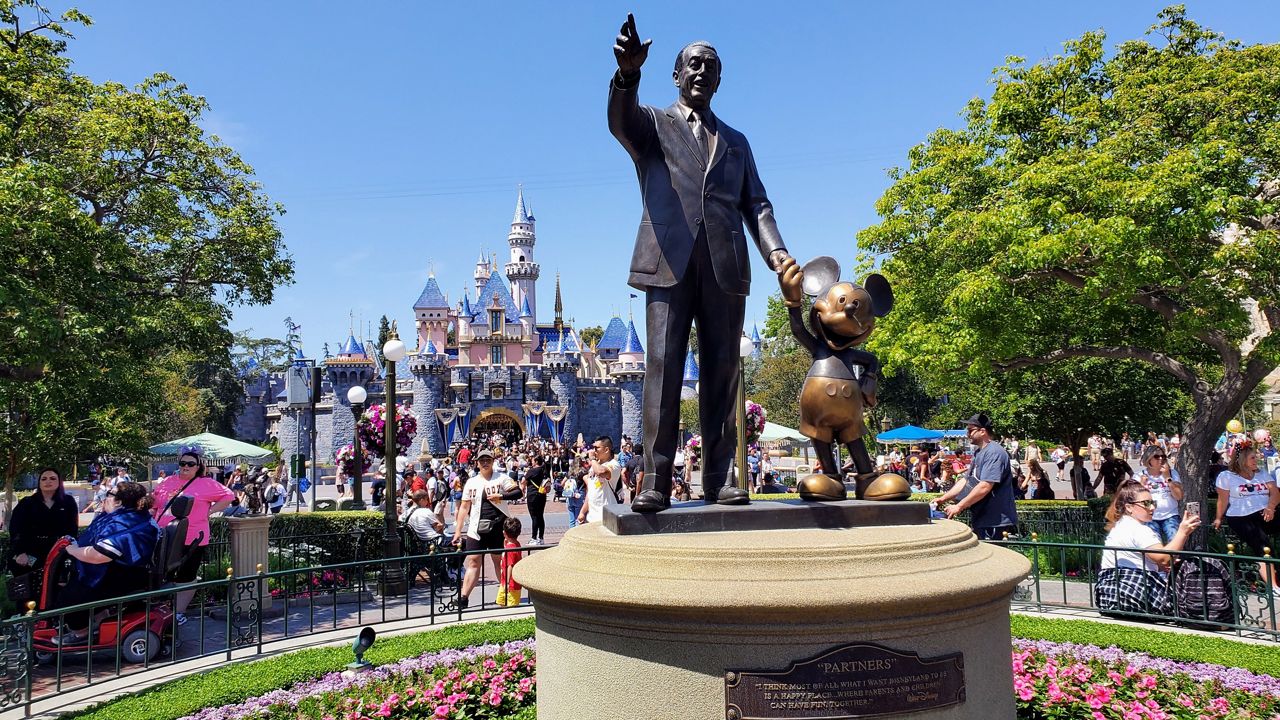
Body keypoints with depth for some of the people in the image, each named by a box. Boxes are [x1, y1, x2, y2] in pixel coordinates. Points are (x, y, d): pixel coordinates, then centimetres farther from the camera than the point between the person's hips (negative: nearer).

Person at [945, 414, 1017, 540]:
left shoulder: (994, 453, -17)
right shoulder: (978, 453, 15)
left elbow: (984, 487, -25)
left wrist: (959, 506, -21)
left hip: (996, 523, -9)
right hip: (981, 521, 9)